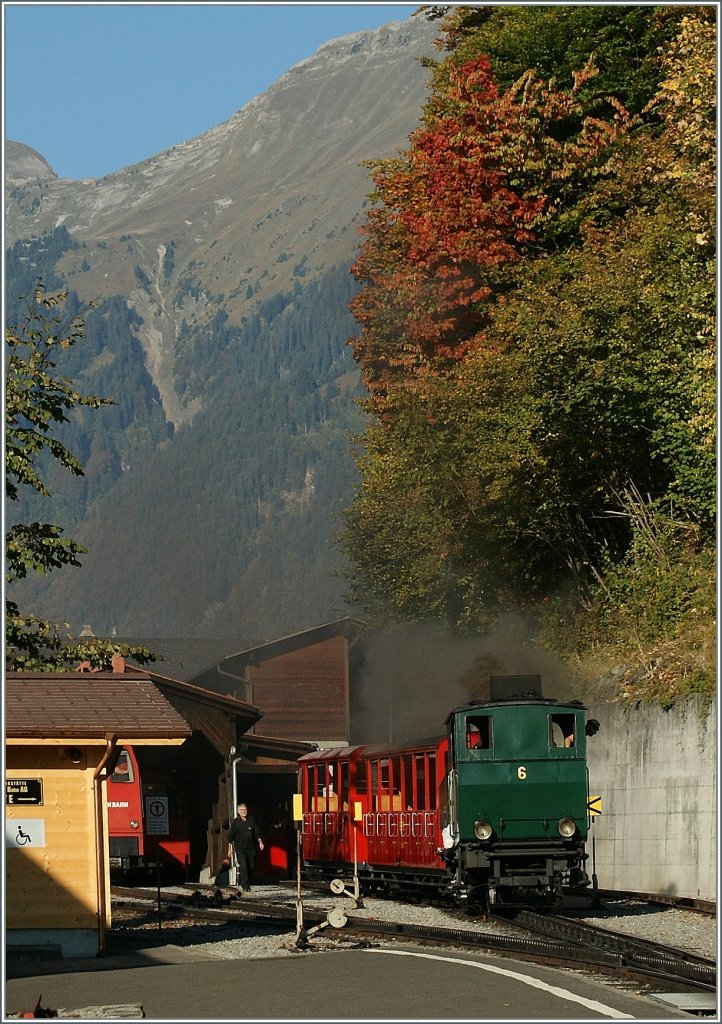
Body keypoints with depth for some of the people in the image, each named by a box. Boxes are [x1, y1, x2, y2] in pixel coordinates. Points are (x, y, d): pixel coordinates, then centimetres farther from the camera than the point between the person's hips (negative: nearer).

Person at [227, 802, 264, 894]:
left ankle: (248, 884, 22)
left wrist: (260, 842, 1)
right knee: (243, 866, -17)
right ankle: (245, 886, -18)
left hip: (251, 848, 3)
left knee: (251, 867, 4)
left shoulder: (251, 821, 10)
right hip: (240, 848, -3)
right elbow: (231, 836, 3)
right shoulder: (235, 822, 2)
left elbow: (257, 833, 16)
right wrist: (230, 848, -2)